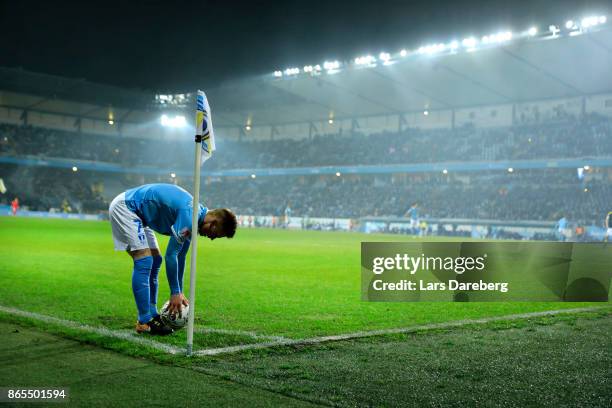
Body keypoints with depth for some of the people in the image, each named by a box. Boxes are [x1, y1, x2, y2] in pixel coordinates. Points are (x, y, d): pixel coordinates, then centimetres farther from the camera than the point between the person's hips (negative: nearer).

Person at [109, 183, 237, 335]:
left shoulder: (194, 216, 4)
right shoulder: (189, 217, -26)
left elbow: (180, 256, 12)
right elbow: (170, 255, -22)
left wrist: (179, 292, 15)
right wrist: (175, 293, -13)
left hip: (134, 211, 10)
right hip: (124, 208, -10)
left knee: (154, 261, 9)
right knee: (144, 261, -15)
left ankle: (151, 315, 14)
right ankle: (144, 322, -11)